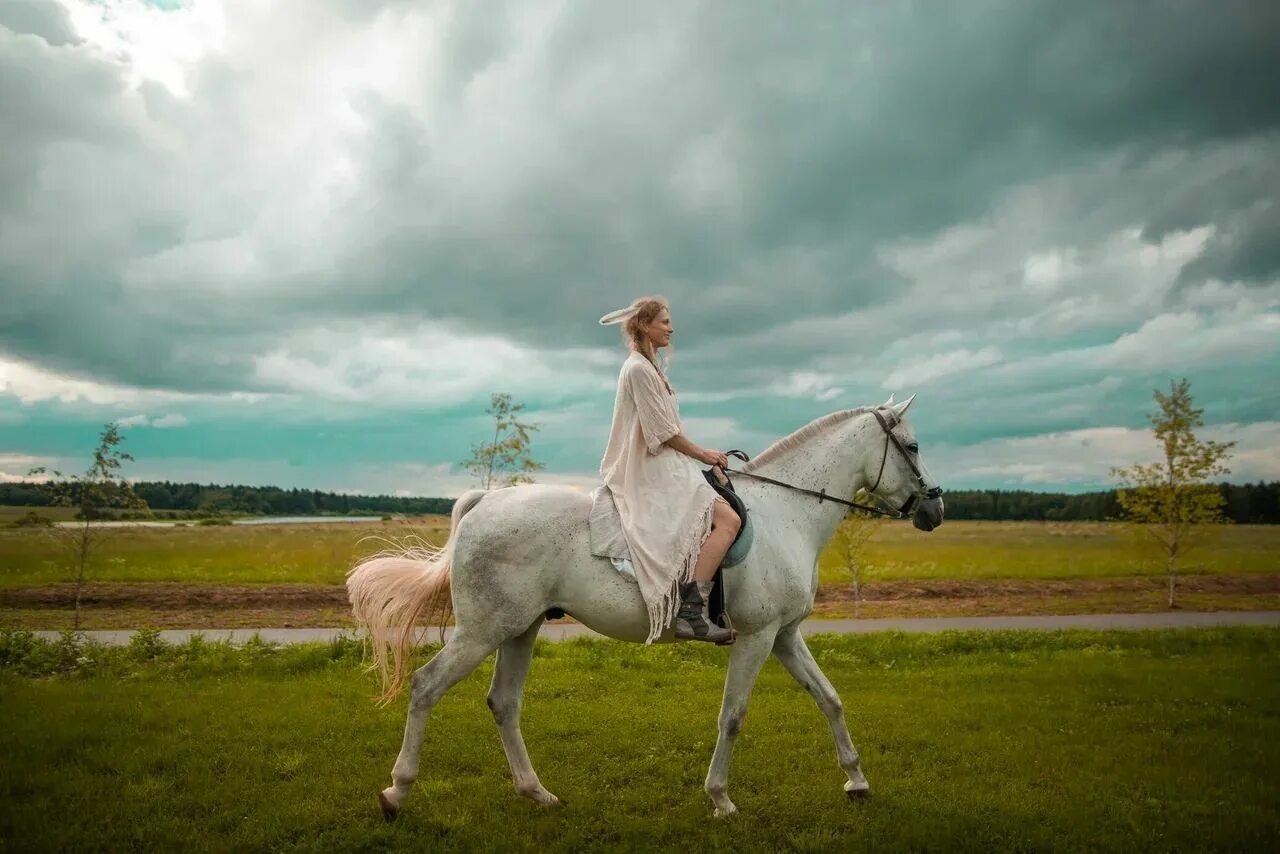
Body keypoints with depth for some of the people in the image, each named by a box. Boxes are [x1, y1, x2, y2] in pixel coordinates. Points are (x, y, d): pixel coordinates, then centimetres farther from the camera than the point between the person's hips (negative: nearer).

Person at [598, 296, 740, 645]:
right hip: (654, 472, -11)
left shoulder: (649, 367, 19)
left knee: (724, 515, 14)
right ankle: (691, 612, -25)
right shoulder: (638, 368, -13)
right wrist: (701, 453, -5)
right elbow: (663, 431, -16)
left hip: (663, 469, 11)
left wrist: (700, 454, 14)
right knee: (728, 519, -21)